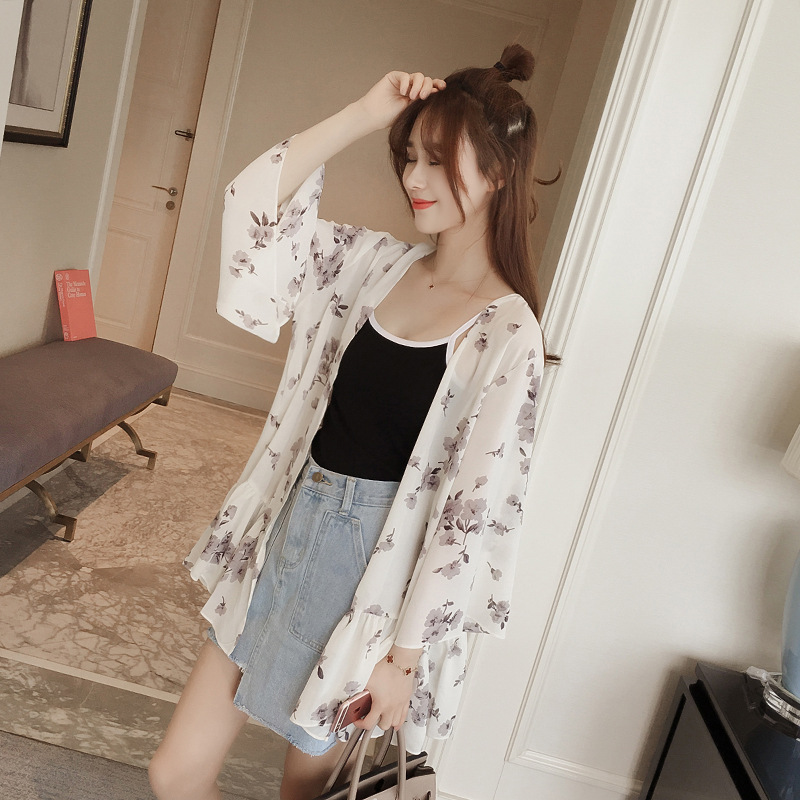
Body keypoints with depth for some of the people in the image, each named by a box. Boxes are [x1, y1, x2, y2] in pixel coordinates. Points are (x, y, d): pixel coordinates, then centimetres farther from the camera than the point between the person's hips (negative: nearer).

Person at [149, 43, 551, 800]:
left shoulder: (505, 332, -15)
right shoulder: (378, 264, 2)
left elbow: (474, 512, -16)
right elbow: (256, 204, 0)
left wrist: (406, 654, -13)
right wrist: (364, 114, -6)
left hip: (372, 563, -5)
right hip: (288, 534, 5)